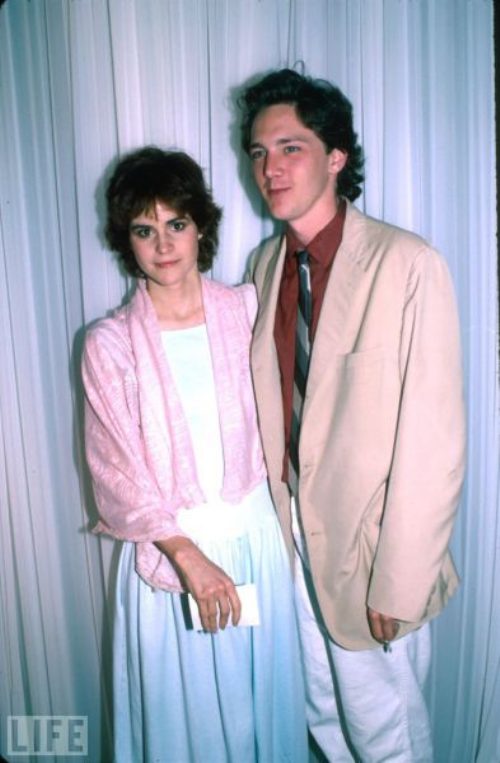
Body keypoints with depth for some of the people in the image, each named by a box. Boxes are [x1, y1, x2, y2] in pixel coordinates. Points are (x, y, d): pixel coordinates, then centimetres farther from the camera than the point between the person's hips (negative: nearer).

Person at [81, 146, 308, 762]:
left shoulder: (245, 308, -3)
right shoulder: (109, 344, -9)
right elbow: (116, 468, -9)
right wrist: (187, 554, -15)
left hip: (254, 534, 2)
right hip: (166, 546, -2)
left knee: (262, 693, 19)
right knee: (182, 708, 15)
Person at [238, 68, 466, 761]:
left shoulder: (409, 265, -18)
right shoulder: (264, 264, 3)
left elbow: (435, 443, -19)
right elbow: (271, 405, 7)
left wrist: (400, 584, -16)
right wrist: (272, 515, 5)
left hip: (367, 541, -5)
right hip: (291, 529, 6)